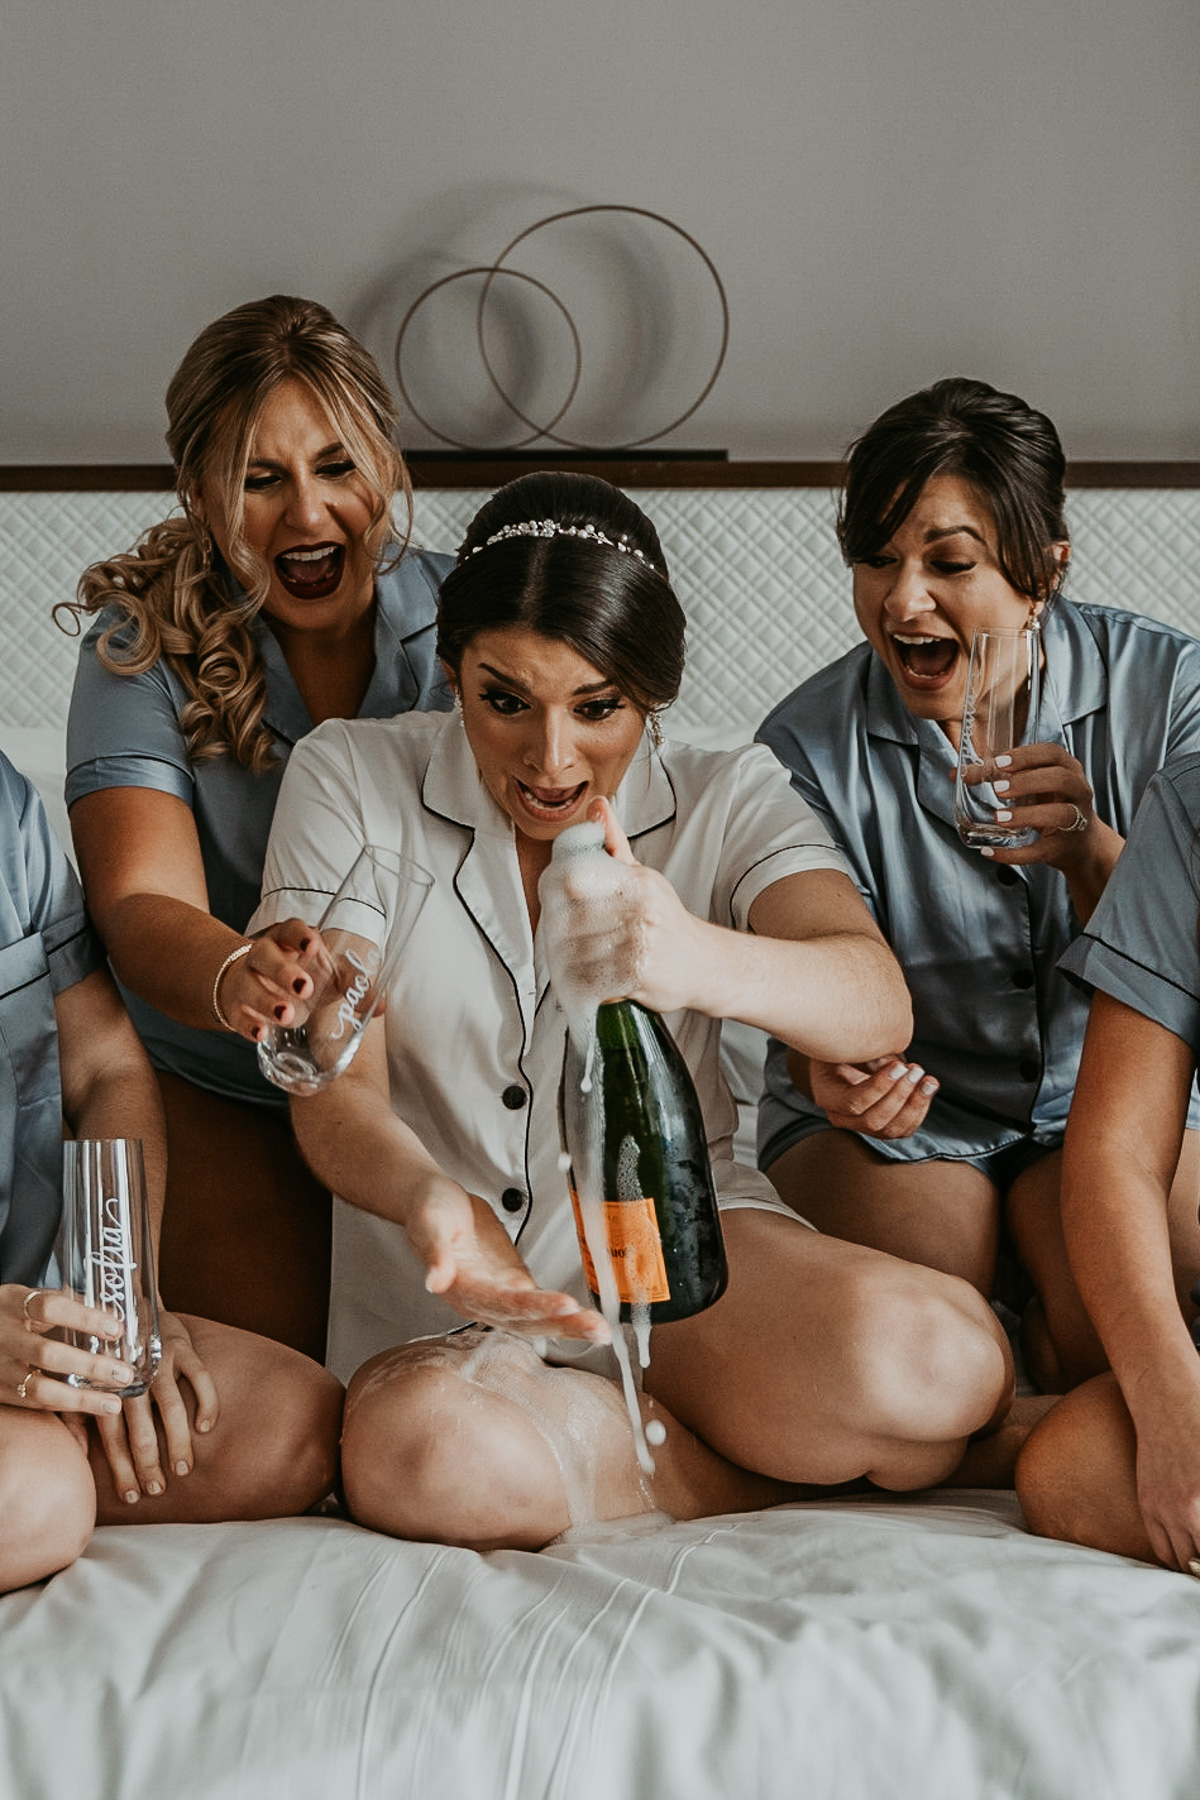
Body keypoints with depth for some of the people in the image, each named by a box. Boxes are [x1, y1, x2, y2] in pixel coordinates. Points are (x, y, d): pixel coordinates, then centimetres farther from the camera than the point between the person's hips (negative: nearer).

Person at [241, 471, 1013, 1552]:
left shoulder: (731, 800, 0)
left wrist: (701, 961, -44)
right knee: (414, 1453, -37)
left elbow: (878, 1006, -20)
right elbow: (336, 1089, -10)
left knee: (935, 1359, -31)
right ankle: (825, 1456, -12)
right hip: (442, 1302, 1)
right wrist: (430, 1199, -36)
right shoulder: (350, 779, -2)